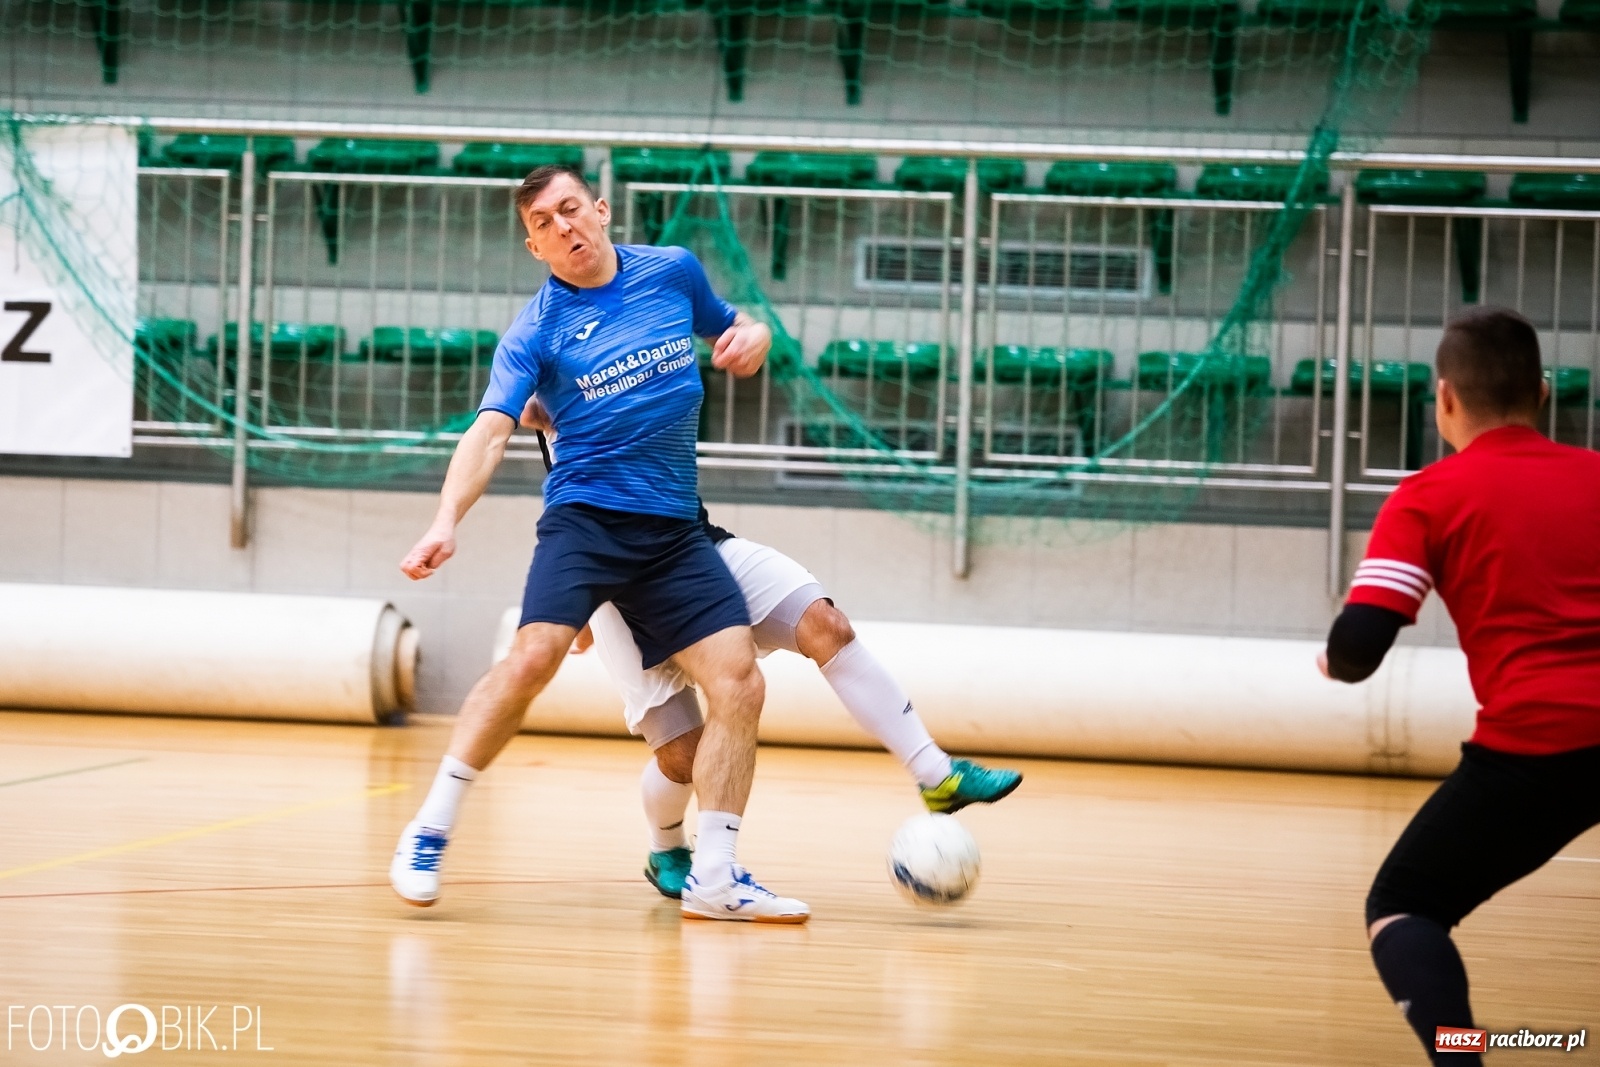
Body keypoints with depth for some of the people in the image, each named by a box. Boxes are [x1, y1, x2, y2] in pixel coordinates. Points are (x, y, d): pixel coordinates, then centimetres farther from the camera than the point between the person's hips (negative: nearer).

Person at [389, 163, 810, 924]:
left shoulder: (673, 273, 8)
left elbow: (732, 332, 25)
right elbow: (491, 432, -15)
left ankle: (715, 876, 0)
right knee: (535, 654, -26)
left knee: (738, 683, -8)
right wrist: (447, 521, -32)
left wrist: (751, 337, -1)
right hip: (586, 514, -4)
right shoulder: (534, 332, -3)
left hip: (675, 529, 4)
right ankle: (428, 832, -15)